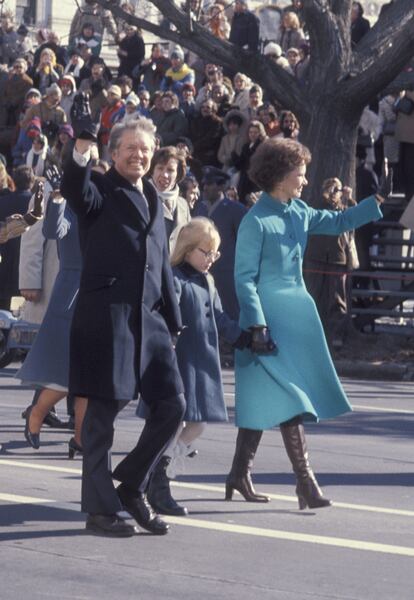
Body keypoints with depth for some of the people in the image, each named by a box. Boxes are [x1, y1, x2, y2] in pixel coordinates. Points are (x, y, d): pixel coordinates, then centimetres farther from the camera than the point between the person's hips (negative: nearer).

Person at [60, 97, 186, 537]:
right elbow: (74, 191, -26)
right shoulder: (101, 191, -1)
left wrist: (172, 318, 20)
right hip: (107, 315, -7)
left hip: (148, 317, 7)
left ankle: (131, 486, 20)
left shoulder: (152, 199, 19)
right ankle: (99, 509, 7)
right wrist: (83, 145, -42)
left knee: (172, 405, 3)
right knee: (103, 412, -1)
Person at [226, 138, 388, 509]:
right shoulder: (256, 222, -14)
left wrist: (378, 200, 17)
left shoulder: (299, 213, 8)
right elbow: (245, 278, -15)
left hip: (298, 315, 8)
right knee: (288, 399, -9)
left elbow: (338, 222, 22)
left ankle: (240, 476, 21)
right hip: (270, 320, -8)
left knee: (264, 403, 12)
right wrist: (257, 327, -20)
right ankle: (305, 481, -9)